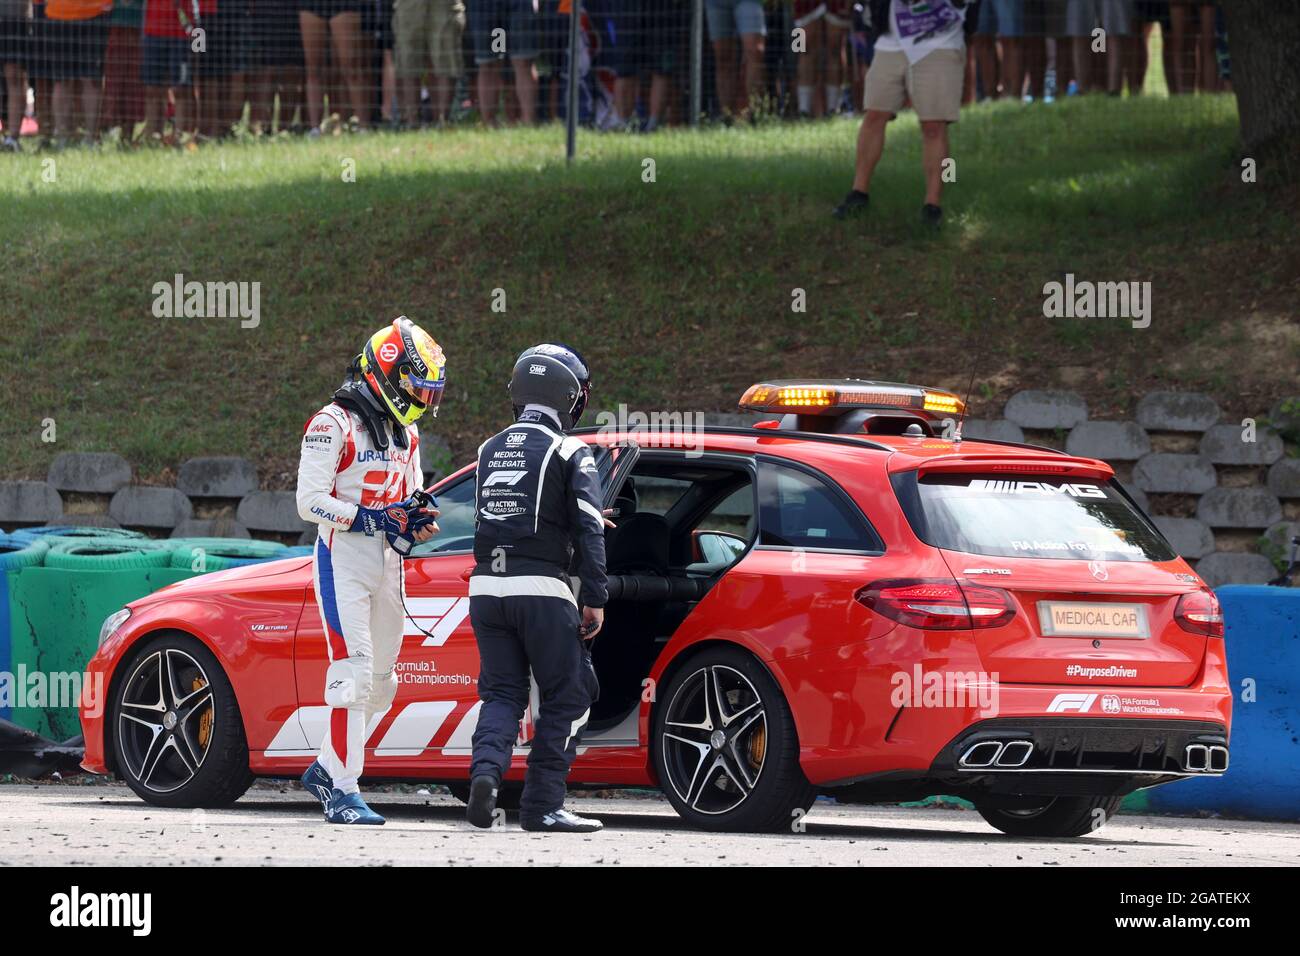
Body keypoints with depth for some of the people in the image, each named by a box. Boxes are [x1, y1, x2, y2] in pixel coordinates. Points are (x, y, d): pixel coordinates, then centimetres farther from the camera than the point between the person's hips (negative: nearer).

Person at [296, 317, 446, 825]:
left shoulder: (406, 433, 16)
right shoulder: (334, 423, -9)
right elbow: (310, 501, -14)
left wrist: (416, 521, 2)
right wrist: (372, 518, -22)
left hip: (387, 564, 8)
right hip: (344, 559, -8)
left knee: (381, 680, 10)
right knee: (353, 674, -15)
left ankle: (326, 769, 24)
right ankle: (342, 792, -15)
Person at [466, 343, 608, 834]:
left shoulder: (490, 451, 13)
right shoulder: (570, 453, -4)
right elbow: (588, 530, -10)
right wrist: (594, 600, -7)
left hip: (487, 588, 5)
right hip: (541, 587, -5)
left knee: (501, 693, 13)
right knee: (567, 695, 6)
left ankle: (486, 769, -13)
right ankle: (542, 804, 2)